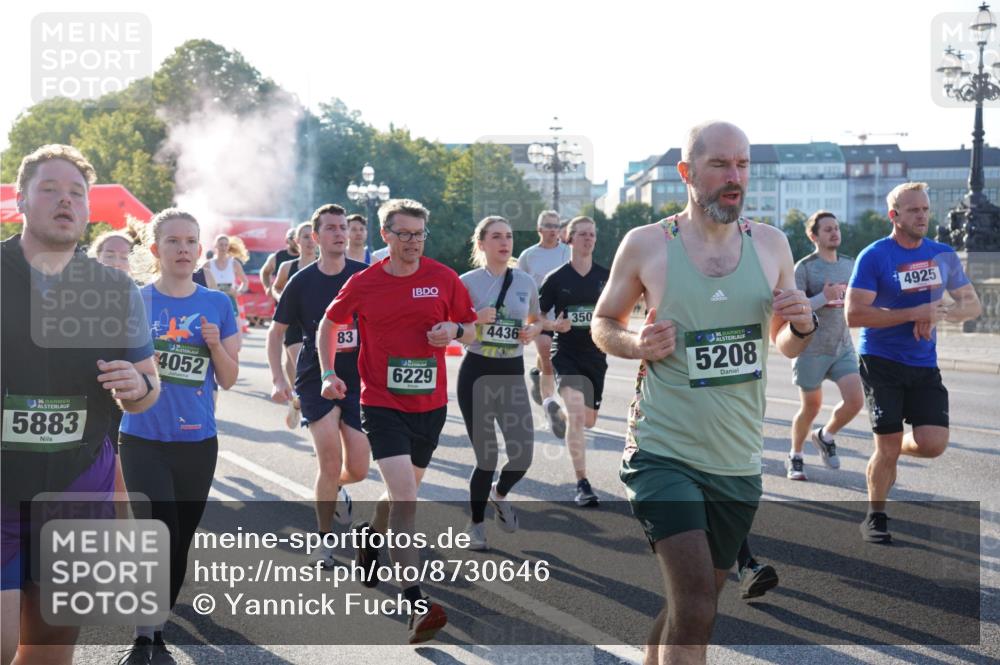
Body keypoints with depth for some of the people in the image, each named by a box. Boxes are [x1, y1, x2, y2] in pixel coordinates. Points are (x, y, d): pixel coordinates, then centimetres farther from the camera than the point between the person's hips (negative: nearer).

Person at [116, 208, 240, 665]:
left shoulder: (218, 305, 2)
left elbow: (228, 379, 4)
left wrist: (216, 345, -14)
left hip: (198, 442, 3)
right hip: (144, 441, -2)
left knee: (180, 542, 11)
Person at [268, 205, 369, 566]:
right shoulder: (302, 282, -2)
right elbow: (276, 331, 7)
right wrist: (278, 378, -3)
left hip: (358, 381, 2)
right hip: (315, 381, -1)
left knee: (358, 470, 1)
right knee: (330, 459, -14)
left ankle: (334, 489, 40)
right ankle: (323, 538, 8)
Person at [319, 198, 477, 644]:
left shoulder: (443, 278, -1)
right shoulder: (363, 284, -3)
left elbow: (472, 330, 9)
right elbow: (329, 324, 13)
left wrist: (454, 331, -13)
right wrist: (329, 374, 2)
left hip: (430, 404, 3)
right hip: (382, 403, -3)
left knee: (403, 492, 20)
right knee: (404, 495, -18)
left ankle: (369, 535, 53)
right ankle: (415, 602, -16)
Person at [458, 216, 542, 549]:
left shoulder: (526, 281, 5)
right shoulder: (467, 282, -4)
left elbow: (536, 319, 20)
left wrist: (533, 330, -3)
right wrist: (476, 319, -20)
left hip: (512, 374, 3)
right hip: (477, 374, -3)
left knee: (523, 455, -4)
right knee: (487, 457, -1)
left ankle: (499, 494, 32)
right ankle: (475, 524, 24)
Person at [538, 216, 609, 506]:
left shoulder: (605, 277, 2)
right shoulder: (556, 279, -5)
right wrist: (554, 325, -20)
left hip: (595, 356, 4)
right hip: (566, 354, -4)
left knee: (588, 421, 14)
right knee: (576, 414, -21)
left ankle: (554, 407, 49)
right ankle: (582, 485, -14)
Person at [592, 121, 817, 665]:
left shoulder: (770, 244, 4)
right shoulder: (645, 244, -5)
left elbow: (786, 345, 15)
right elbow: (602, 323, 7)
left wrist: (802, 326, -8)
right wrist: (637, 344, -14)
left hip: (738, 460, 4)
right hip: (664, 451, -4)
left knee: (692, 605, 16)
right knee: (694, 604, -16)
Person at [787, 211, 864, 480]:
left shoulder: (849, 265, 9)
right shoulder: (804, 267, -9)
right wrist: (824, 298, -24)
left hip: (843, 347, 5)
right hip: (811, 349, -5)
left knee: (855, 400, -9)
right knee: (811, 407, 6)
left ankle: (825, 437, 20)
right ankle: (795, 457, 29)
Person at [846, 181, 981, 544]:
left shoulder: (943, 255, 5)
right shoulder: (874, 256, -10)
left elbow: (972, 305, 10)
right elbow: (854, 315, -17)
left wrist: (938, 315, -12)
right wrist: (915, 314, -22)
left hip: (924, 365, 4)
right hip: (881, 362, -4)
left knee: (933, 444, -8)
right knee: (887, 447, -3)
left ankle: (895, 447, 27)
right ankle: (875, 517, 20)